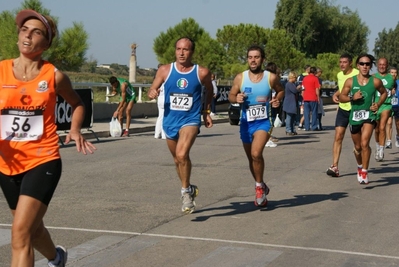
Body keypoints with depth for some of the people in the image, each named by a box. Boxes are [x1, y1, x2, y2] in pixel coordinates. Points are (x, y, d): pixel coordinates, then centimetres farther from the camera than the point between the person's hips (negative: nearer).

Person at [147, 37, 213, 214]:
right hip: (170, 121, 4)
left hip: (190, 120, -4)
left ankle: (186, 191, -6)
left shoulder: (202, 73, -5)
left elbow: (209, 90, 14)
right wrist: (152, 92, -18)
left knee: (182, 154, -26)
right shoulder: (165, 70, -1)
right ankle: (188, 189, 40)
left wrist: (206, 111, 13)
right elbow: (152, 89, 5)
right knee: (177, 159, 17)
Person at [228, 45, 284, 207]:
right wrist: (236, 99, -16)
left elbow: (280, 90, 13)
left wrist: (278, 99, -8)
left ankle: (259, 185, -3)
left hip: (263, 122, -3)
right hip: (246, 123, 3)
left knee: (256, 153, -25)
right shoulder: (240, 78, -2)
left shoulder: (271, 77, -5)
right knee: (251, 159, 15)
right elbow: (231, 95, 7)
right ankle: (261, 188, 37)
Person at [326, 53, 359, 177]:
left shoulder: (357, 74, -13)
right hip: (342, 109, 5)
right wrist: (335, 94, 7)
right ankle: (334, 166, -8)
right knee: (338, 137, -6)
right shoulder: (339, 75, 7)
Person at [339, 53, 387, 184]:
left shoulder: (376, 82, -5)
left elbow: (384, 93, 13)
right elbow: (341, 97, 4)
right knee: (358, 147, 14)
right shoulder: (350, 81, -3)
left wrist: (378, 104, -2)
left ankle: (364, 172, -10)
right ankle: (360, 166, 42)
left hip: (369, 115, -2)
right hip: (354, 115, 2)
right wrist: (352, 97, -15)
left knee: (365, 143, -20)